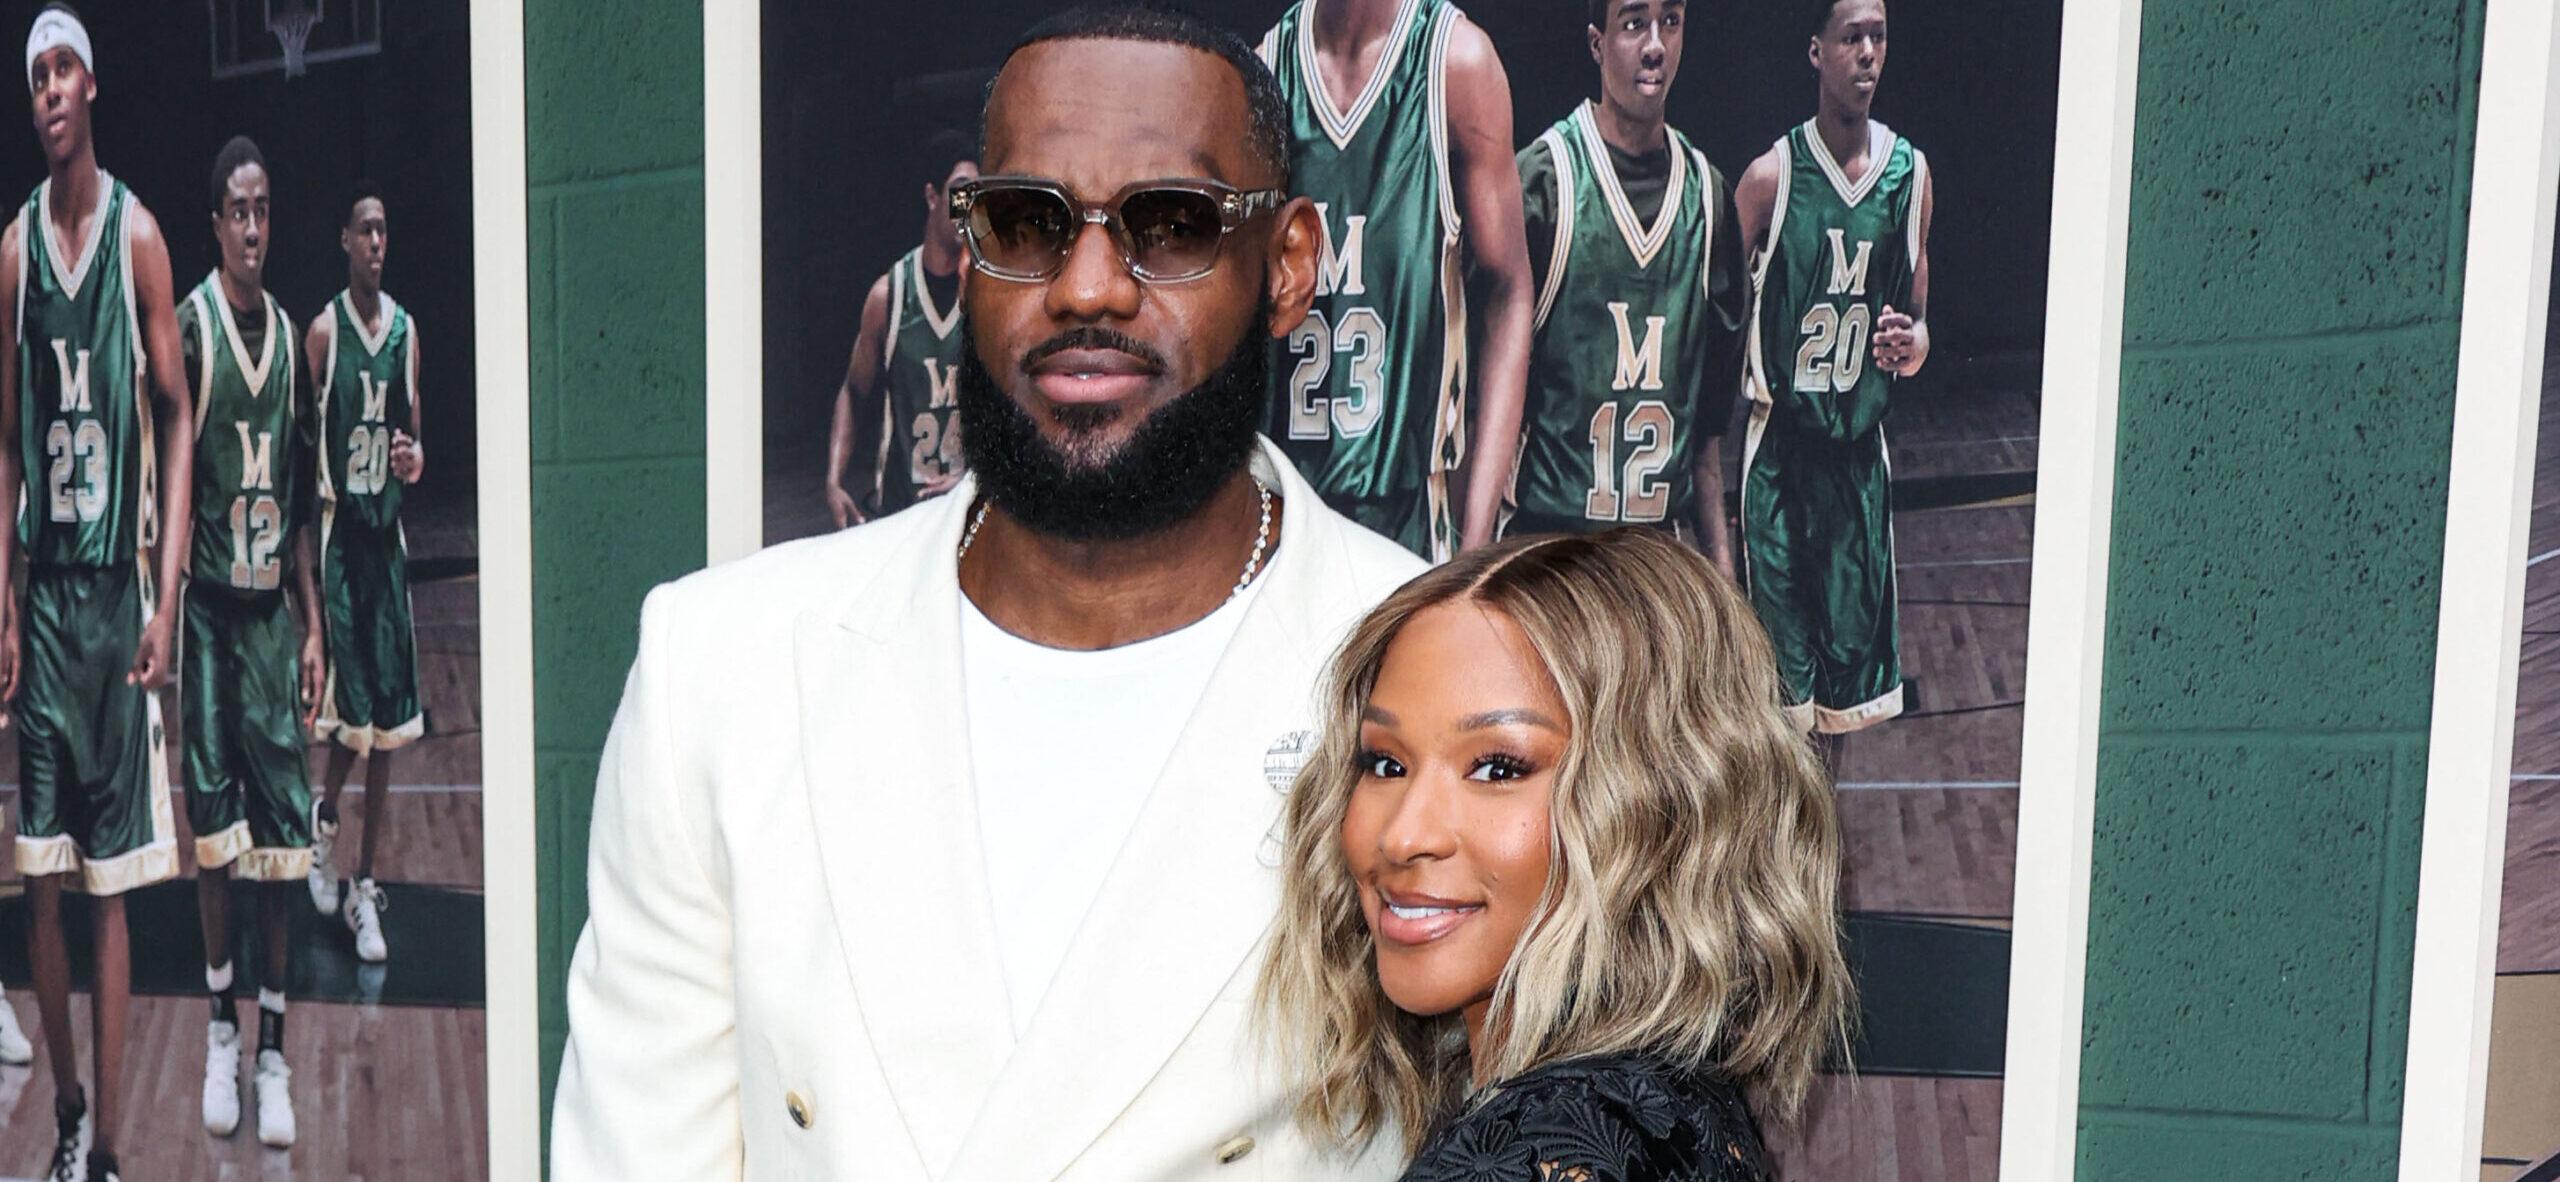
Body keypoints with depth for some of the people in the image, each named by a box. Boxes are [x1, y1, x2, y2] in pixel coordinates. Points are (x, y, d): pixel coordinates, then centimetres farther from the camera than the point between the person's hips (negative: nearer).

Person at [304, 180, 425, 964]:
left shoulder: (406, 328, 9)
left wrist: (413, 457, -7)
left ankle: (365, 886, 13)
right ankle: (324, 817, 22)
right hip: (339, 526, -4)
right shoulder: (324, 331, -4)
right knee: (351, 707, -9)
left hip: (388, 528, 4)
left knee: (389, 713, 4)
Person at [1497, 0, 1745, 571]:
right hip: (1548, 523, -4)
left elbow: (1710, 401, 13)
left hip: (1663, 530, 5)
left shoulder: (1706, 189, 10)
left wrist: (1718, 546, 11)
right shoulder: (1542, 174, -6)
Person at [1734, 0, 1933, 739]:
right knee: (1777, 665, -2)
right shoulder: (1772, 177, -8)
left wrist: (1915, 341, -9)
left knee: (1849, 647, 12)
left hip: (1860, 445, 4)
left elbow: (1916, 305, 15)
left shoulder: (1911, 171, 4)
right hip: (1779, 447, -4)